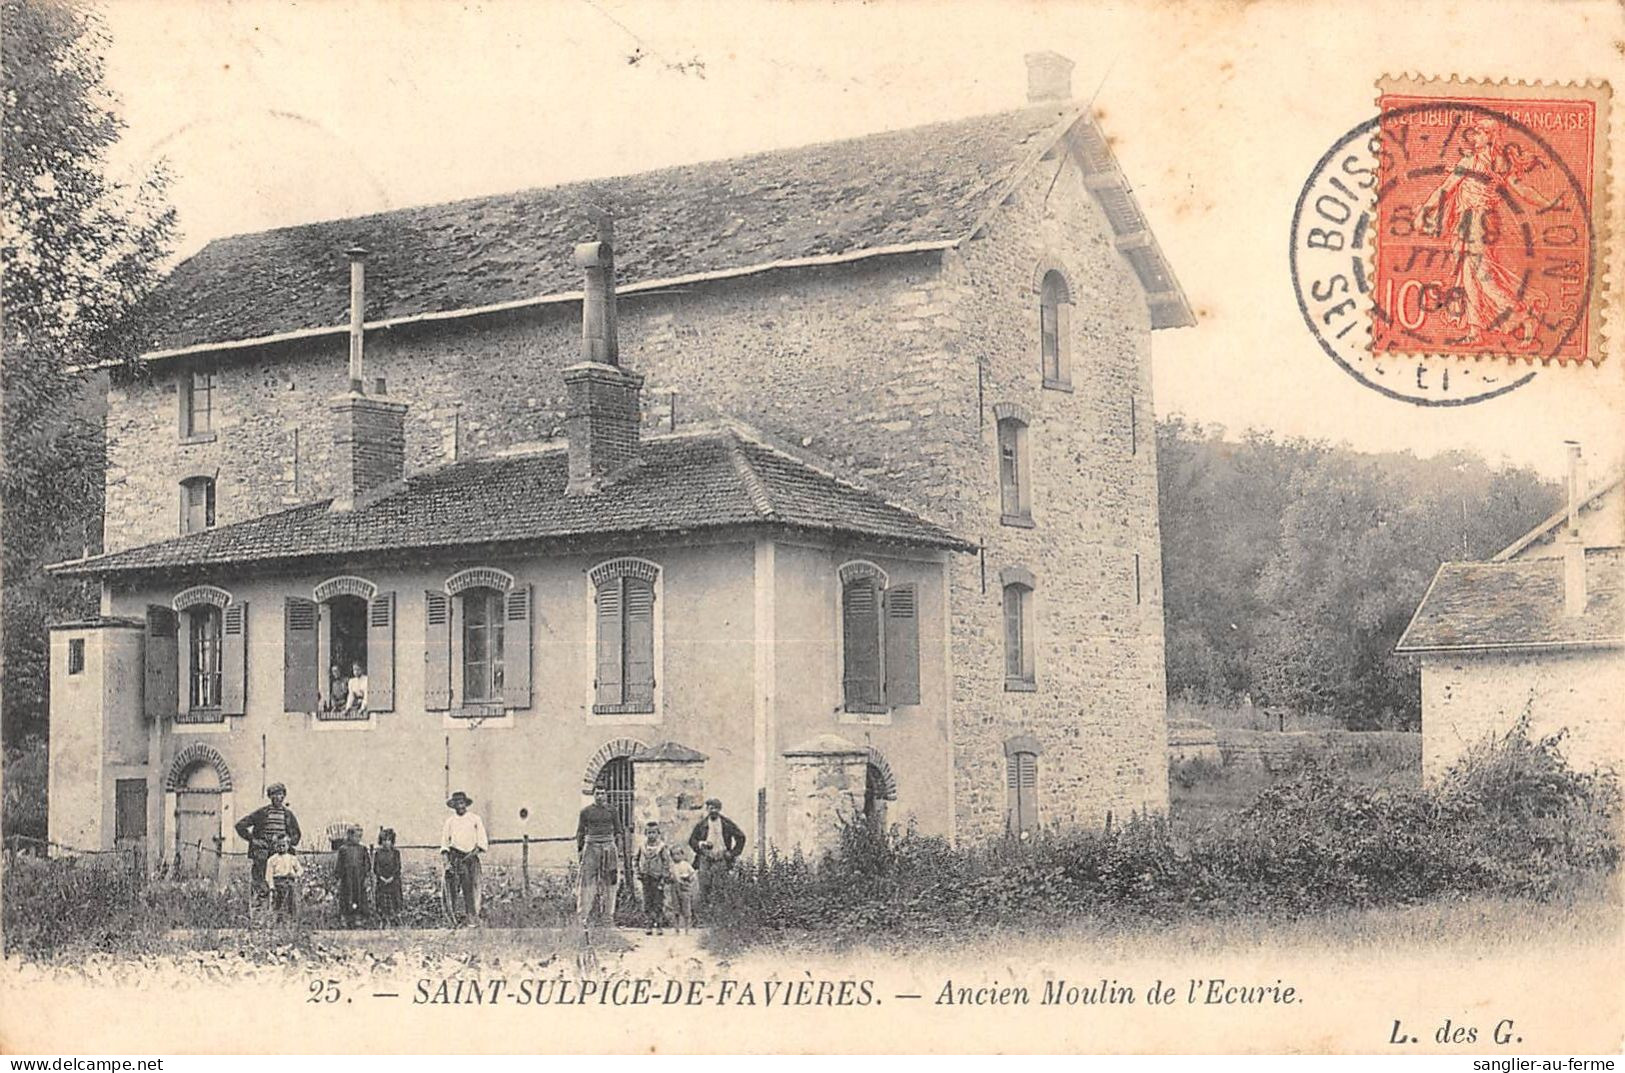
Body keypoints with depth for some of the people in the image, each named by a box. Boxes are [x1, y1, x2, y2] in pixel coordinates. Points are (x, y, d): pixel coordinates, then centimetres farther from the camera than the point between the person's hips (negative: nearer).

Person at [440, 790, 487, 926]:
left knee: (472, 887, -8)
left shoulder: (475, 819, 10)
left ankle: (472, 917, -8)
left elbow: (482, 839, 11)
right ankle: (454, 916, -9)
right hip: (454, 856, 0)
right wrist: (444, 854, -2)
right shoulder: (450, 820, 12)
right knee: (452, 886, -9)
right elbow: (444, 840, 12)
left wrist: (477, 849, -5)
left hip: (470, 856, 0)